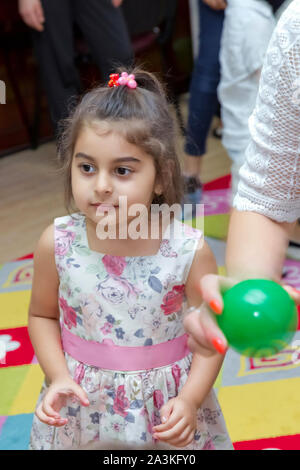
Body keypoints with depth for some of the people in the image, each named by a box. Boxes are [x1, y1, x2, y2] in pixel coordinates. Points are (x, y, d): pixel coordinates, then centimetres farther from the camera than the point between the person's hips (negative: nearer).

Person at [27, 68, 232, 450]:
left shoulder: (189, 251, -21)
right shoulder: (57, 244, -16)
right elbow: (42, 315, 0)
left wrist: (190, 400, -17)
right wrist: (58, 377, -11)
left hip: (165, 406, -1)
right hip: (82, 404, 1)